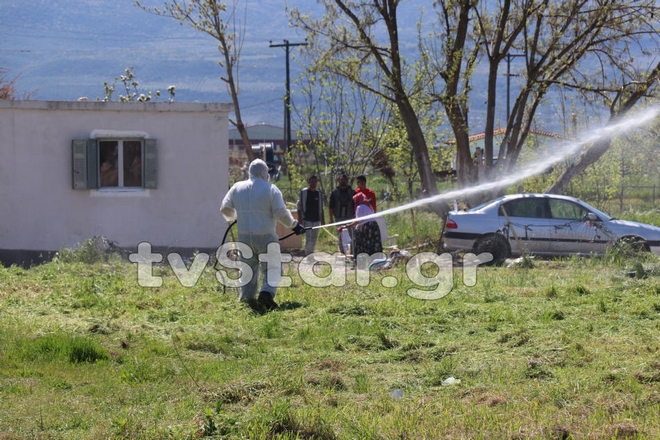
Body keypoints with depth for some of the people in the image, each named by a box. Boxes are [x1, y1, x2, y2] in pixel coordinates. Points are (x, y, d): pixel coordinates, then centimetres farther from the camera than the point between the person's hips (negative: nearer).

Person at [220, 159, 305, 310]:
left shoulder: (237, 188, 4)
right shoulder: (271, 189, -7)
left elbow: (225, 209, 11)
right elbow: (281, 213, -9)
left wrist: (234, 217, 32)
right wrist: (294, 225, 7)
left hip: (244, 236, 4)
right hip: (265, 237, -4)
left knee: (248, 269, 16)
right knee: (271, 268, 4)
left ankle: (246, 299, 14)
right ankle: (267, 293, -18)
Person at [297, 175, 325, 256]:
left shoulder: (319, 194, 13)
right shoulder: (303, 192, 0)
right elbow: (299, 206, 1)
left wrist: (322, 220, 13)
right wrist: (299, 218, -7)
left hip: (316, 220, 5)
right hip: (306, 219, -5)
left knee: (314, 239, 7)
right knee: (308, 238, -14)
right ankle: (308, 255, -13)